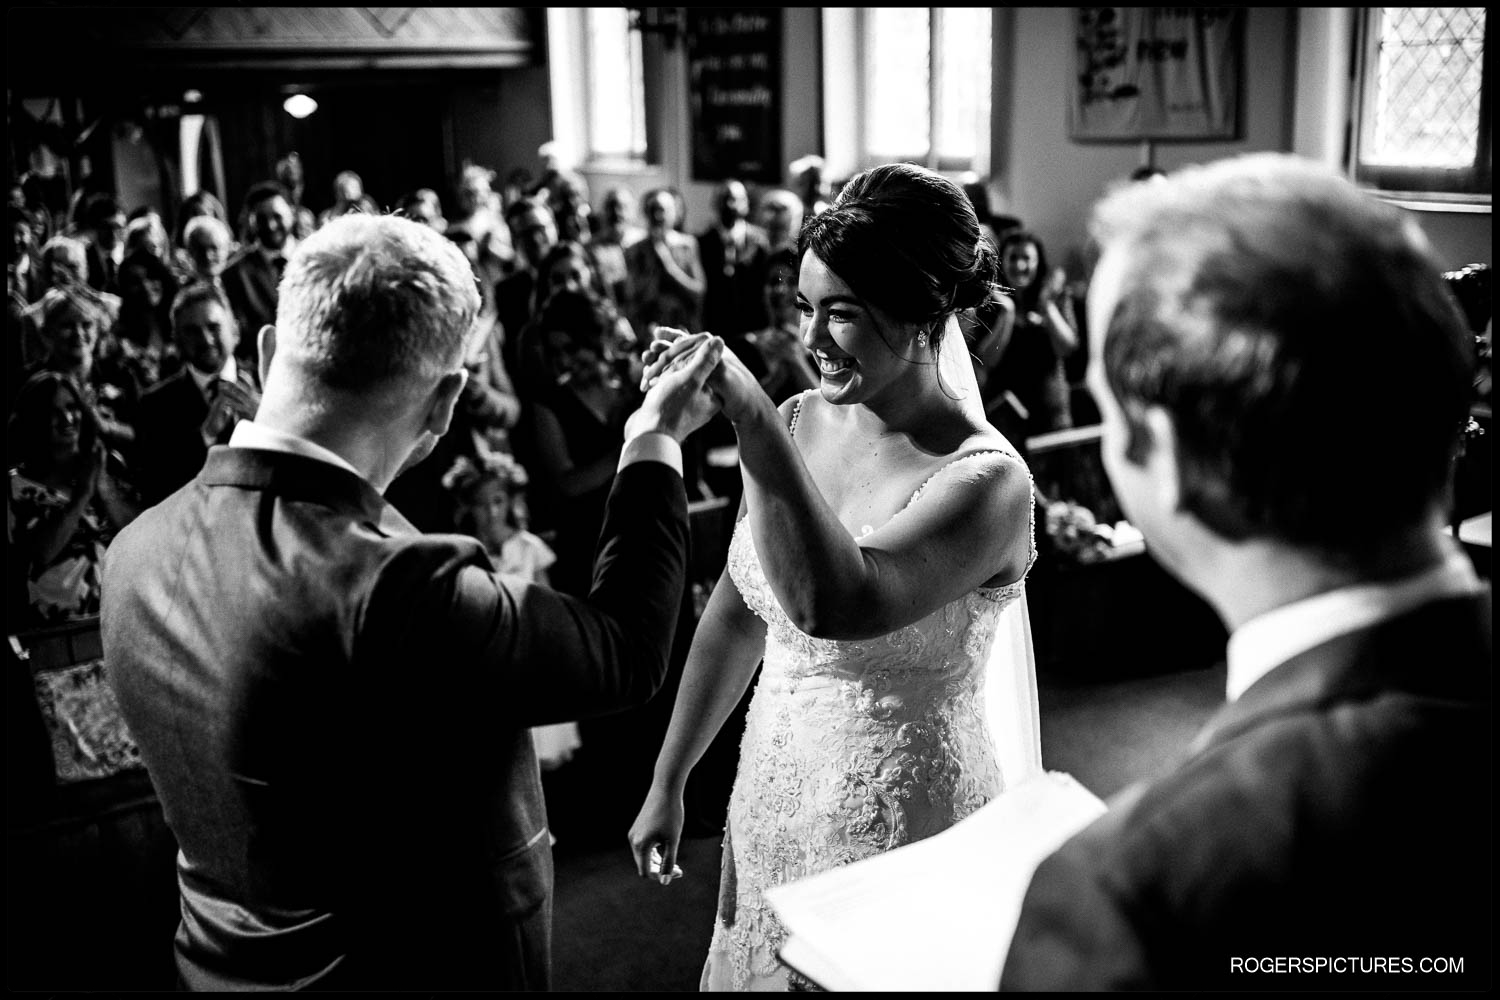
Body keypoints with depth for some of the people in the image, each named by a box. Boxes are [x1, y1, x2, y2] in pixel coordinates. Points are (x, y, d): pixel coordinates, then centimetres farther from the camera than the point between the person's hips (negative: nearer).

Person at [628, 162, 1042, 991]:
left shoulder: (985, 480, -20)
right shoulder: (795, 425, -3)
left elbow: (832, 606, -35)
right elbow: (736, 616, 5)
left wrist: (753, 426, -38)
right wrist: (667, 783, 9)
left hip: (902, 824, -5)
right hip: (771, 799, 6)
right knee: (759, 969, 21)